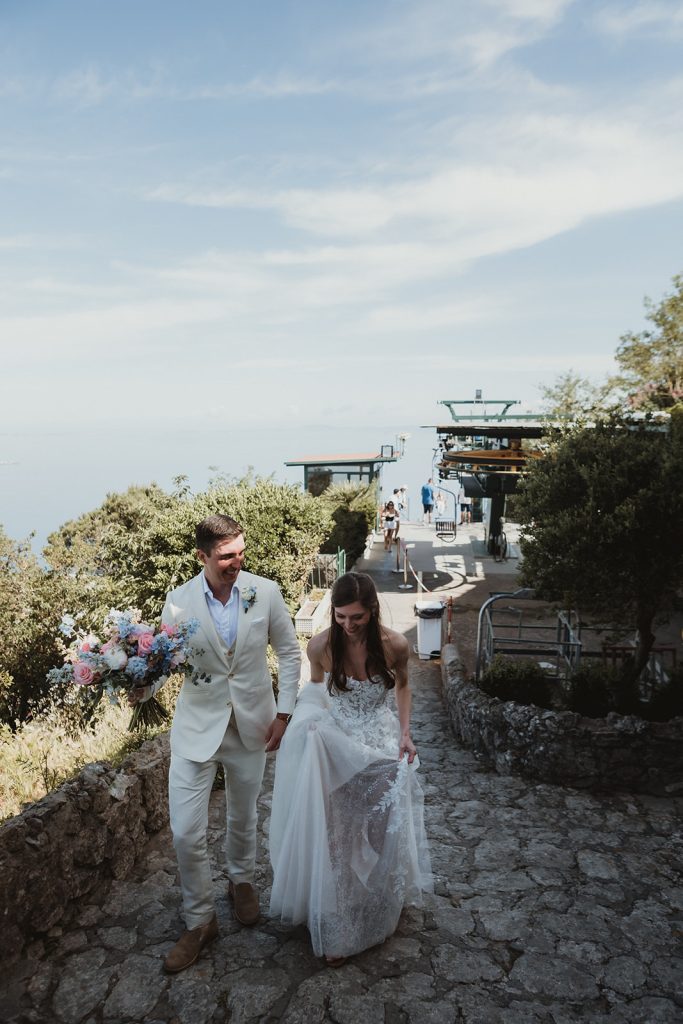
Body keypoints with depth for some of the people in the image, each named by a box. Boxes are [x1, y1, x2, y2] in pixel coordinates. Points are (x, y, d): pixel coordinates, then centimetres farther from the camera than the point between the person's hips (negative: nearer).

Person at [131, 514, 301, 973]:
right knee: (186, 833, -1)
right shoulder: (179, 602, -12)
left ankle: (242, 881, 51)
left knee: (243, 818, 20)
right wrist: (142, 686, -26)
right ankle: (200, 920, 24)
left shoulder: (266, 593, -11)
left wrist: (284, 714, -4)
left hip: (252, 724, 1)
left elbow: (290, 652, -1)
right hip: (197, 727, -1)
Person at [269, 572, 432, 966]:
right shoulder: (320, 645, -18)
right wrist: (310, 723, -6)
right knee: (336, 836, 6)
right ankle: (338, 931, 27)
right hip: (338, 746, 0)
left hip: (383, 745, 0)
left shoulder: (395, 645, -18)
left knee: (384, 830, 13)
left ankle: (383, 912, 41)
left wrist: (405, 733, -4)